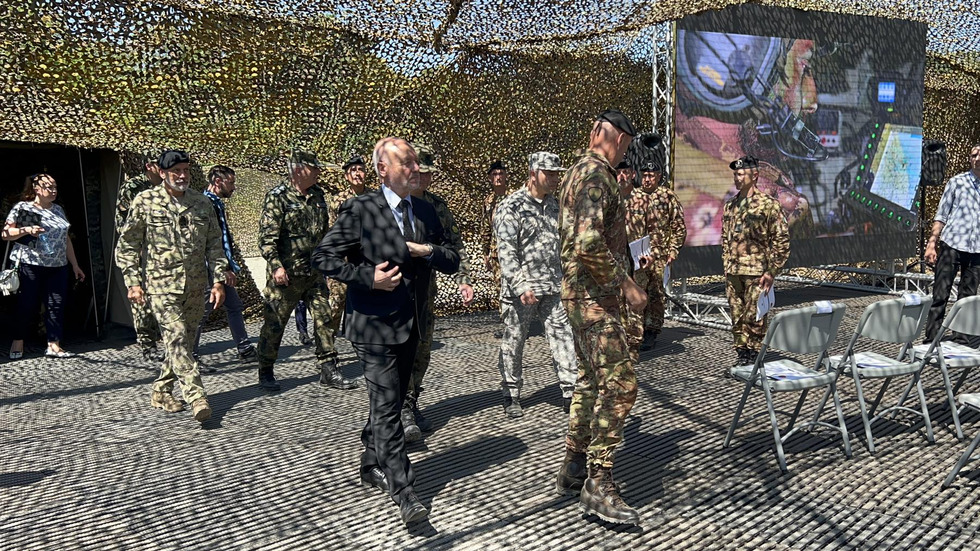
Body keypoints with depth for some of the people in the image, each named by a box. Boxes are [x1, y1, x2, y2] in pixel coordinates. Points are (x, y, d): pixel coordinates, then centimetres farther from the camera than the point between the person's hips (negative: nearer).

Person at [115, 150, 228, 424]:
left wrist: (218, 280, 2)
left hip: (196, 286, 4)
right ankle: (197, 398, -19)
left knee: (184, 341, 9)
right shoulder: (145, 201, -1)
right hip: (162, 285, -4)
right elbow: (127, 246, 2)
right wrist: (133, 282, -5)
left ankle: (160, 391, 26)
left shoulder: (202, 203, 7)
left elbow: (215, 244, 10)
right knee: (177, 338, -16)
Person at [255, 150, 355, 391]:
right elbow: (266, 237, -16)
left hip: (314, 270, 7)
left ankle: (329, 370, 14)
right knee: (274, 323, 4)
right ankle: (266, 373, 19)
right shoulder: (277, 197, -10)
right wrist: (276, 265, -24)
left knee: (323, 317, 6)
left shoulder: (317, 195, 10)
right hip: (285, 274, -6)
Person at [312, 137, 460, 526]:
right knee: (387, 409, -7)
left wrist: (429, 251, -12)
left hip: (411, 324, 7)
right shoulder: (359, 210, -10)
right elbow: (323, 256, -8)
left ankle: (372, 467, 38)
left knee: (391, 402, 19)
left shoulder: (425, 212, 8)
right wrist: (367, 277, -19)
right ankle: (403, 493, -2)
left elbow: (452, 262, 9)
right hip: (375, 324, -7)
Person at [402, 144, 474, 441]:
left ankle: (411, 405, 24)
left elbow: (454, 244, 11)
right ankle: (403, 411, -3)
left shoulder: (437, 206, 7)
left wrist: (463, 280, 3)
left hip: (425, 288, 5)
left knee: (421, 350, 10)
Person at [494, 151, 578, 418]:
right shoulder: (511, 207, -9)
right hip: (521, 289, -5)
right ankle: (511, 396, 20)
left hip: (553, 286, 6)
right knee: (514, 341, 6)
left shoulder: (554, 204, 12)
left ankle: (570, 392, 6)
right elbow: (506, 251, -16)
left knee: (563, 336, 1)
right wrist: (521, 286, -22)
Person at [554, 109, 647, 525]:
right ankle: (598, 484, -6)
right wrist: (625, 284, -18)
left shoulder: (577, 171, 18)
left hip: (583, 294, 11)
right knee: (619, 383, -11)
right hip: (594, 296, -11)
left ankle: (574, 470, 24)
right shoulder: (596, 174, -14)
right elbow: (589, 243, -27)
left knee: (591, 381, 16)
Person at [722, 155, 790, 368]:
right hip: (733, 273, 6)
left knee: (754, 318, -2)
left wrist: (771, 271, -12)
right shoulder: (730, 206, 13)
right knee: (737, 318, 11)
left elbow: (781, 240, -8)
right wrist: (726, 266, 15)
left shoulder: (768, 204, -7)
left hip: (756, 273, -6)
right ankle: (742, 357, 20)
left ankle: (753, 361, 6)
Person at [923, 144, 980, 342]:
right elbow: (941, 215, 1)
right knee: (940, 295, -4)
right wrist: (932, 243, -6)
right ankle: (931, 339, -1)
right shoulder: (957, 182, 2)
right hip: (951, 245, -3)